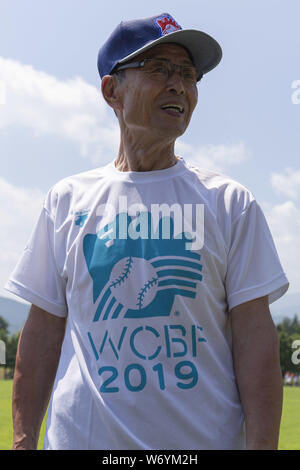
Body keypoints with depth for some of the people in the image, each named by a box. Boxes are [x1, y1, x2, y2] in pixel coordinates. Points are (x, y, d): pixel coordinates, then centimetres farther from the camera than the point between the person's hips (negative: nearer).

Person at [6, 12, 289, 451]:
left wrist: (261, 445, -10)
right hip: (81, 438, 1)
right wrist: (23, 442, 3)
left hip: (205, 441, 0)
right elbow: (43, 331, 9)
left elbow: (255, 336, -2)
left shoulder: (230, 202, 4)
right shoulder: (66, 200, 8)